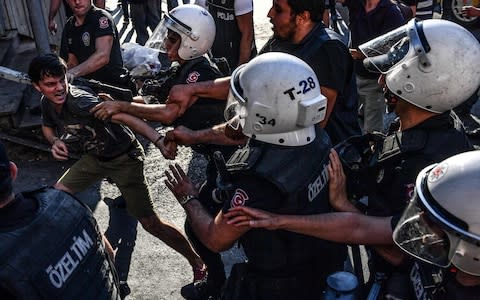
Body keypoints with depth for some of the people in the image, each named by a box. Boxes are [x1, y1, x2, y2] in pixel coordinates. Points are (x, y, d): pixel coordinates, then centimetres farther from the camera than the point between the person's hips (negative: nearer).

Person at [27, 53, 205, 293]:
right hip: (94, 157, 8)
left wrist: (160, 141, -56)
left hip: (124, 158, -8)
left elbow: (126, 118, -41)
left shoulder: (80, 102, -31)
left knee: (150, 223, -11)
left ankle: (198, 262, 7)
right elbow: (47, 126, 16)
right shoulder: (47, 103, -6)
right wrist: (55, 141, -8)